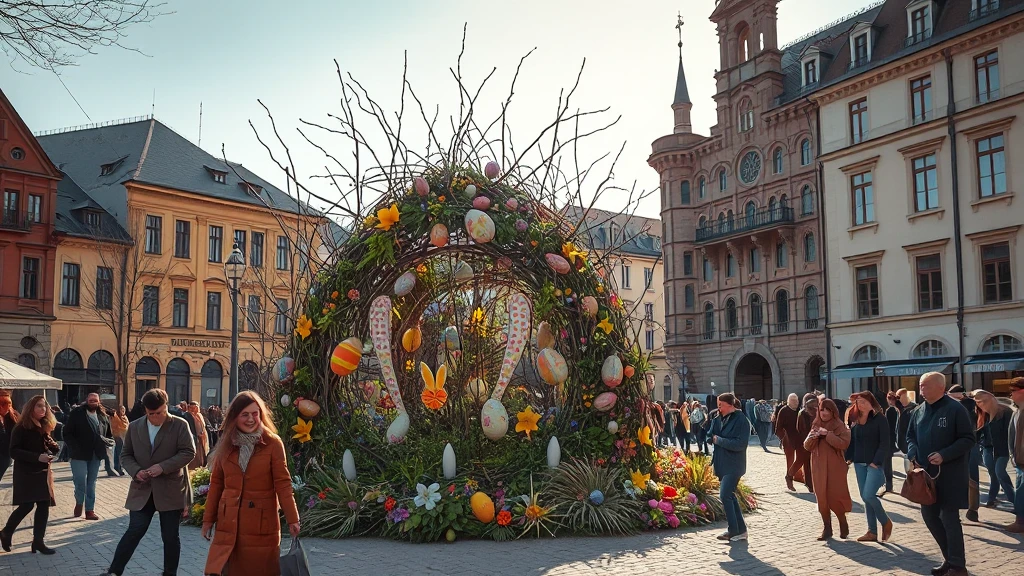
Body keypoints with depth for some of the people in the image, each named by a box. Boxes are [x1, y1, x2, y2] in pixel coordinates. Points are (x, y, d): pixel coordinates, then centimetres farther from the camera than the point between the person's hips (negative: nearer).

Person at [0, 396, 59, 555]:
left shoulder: (44, 428, 12)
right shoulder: (21, 428, -9)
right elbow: (14, 451, -17)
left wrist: (53, 447, -5)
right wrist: (37, 457, -27)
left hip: (42, 473, 7)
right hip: (26, 474, -7)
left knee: (44, 505, 2)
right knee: (26, 505, -8)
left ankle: (38, 541, 8)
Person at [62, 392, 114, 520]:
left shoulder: (103, 416, 8)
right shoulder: (76, 414, -4)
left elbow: (110, 436, 15)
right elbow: (67, 434, -7)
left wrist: (106, 442, -6)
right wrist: (75, 448, -16)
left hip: (95, 455, 4)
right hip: (80, 454, -4)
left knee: (91, 484, 9)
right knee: (80, 482, -7)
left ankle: (90, 510, 14)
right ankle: (79, 502, 21)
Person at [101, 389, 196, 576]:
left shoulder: (180, 425, -6)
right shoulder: (134, 427, 5)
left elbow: (188, 452, -10)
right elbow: (126, 454, 11)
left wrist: (163, 467, -20)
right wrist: (135, 471, -9)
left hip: (170, 490, -2)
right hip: (142, 490, 2)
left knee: (170, 536, 6)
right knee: (134, 531, 0)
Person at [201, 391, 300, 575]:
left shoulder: (273, 443, -6)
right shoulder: (226, 444, 5)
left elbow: (282, 483, -8)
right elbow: (216, 483, 9)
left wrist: (292, 518, -14)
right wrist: (208, 518, 8)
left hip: (262, 522, -3)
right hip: (229, 521, 3)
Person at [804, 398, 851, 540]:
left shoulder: (839, 426, -3)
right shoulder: (816, 426, 13)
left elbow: (844, 444, -17)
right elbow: (807, 447, 11)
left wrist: (827, 434, -22)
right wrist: (812, 437, -9)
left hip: (835, 467, -5)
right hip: (819, 467, 5)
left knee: (835, 497, -5)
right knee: (822, 498, 3)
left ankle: (843, 525, 17)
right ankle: (827, 529, 12)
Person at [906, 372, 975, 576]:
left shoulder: (955, 409, -12)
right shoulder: (919, 411, 8)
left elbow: (968, 439, -13)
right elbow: (911, 436, 17)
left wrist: (944, 455, -21)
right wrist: (913, 454, -1)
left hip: (949, 475, -7)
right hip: (926, 473, 7)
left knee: (949, 518, -2)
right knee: (929, 515, 11)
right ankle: (951, 557, 27)